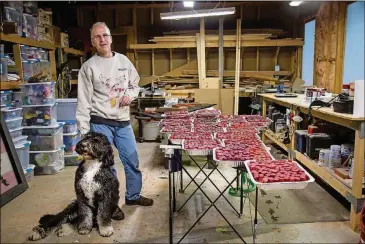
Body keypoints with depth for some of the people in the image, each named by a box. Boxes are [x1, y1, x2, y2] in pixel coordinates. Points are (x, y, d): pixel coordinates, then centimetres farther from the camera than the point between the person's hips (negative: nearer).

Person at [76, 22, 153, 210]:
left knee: (132, 161, 14)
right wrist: (84, 131, -11)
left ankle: (133, 196, 35)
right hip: (100, 124, -4)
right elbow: (84, 101, -7)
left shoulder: (123, 60, 6)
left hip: (123, 122, 5)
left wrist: (130, 95, -6)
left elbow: (135, 84, 18)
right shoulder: (89, 67, -6)